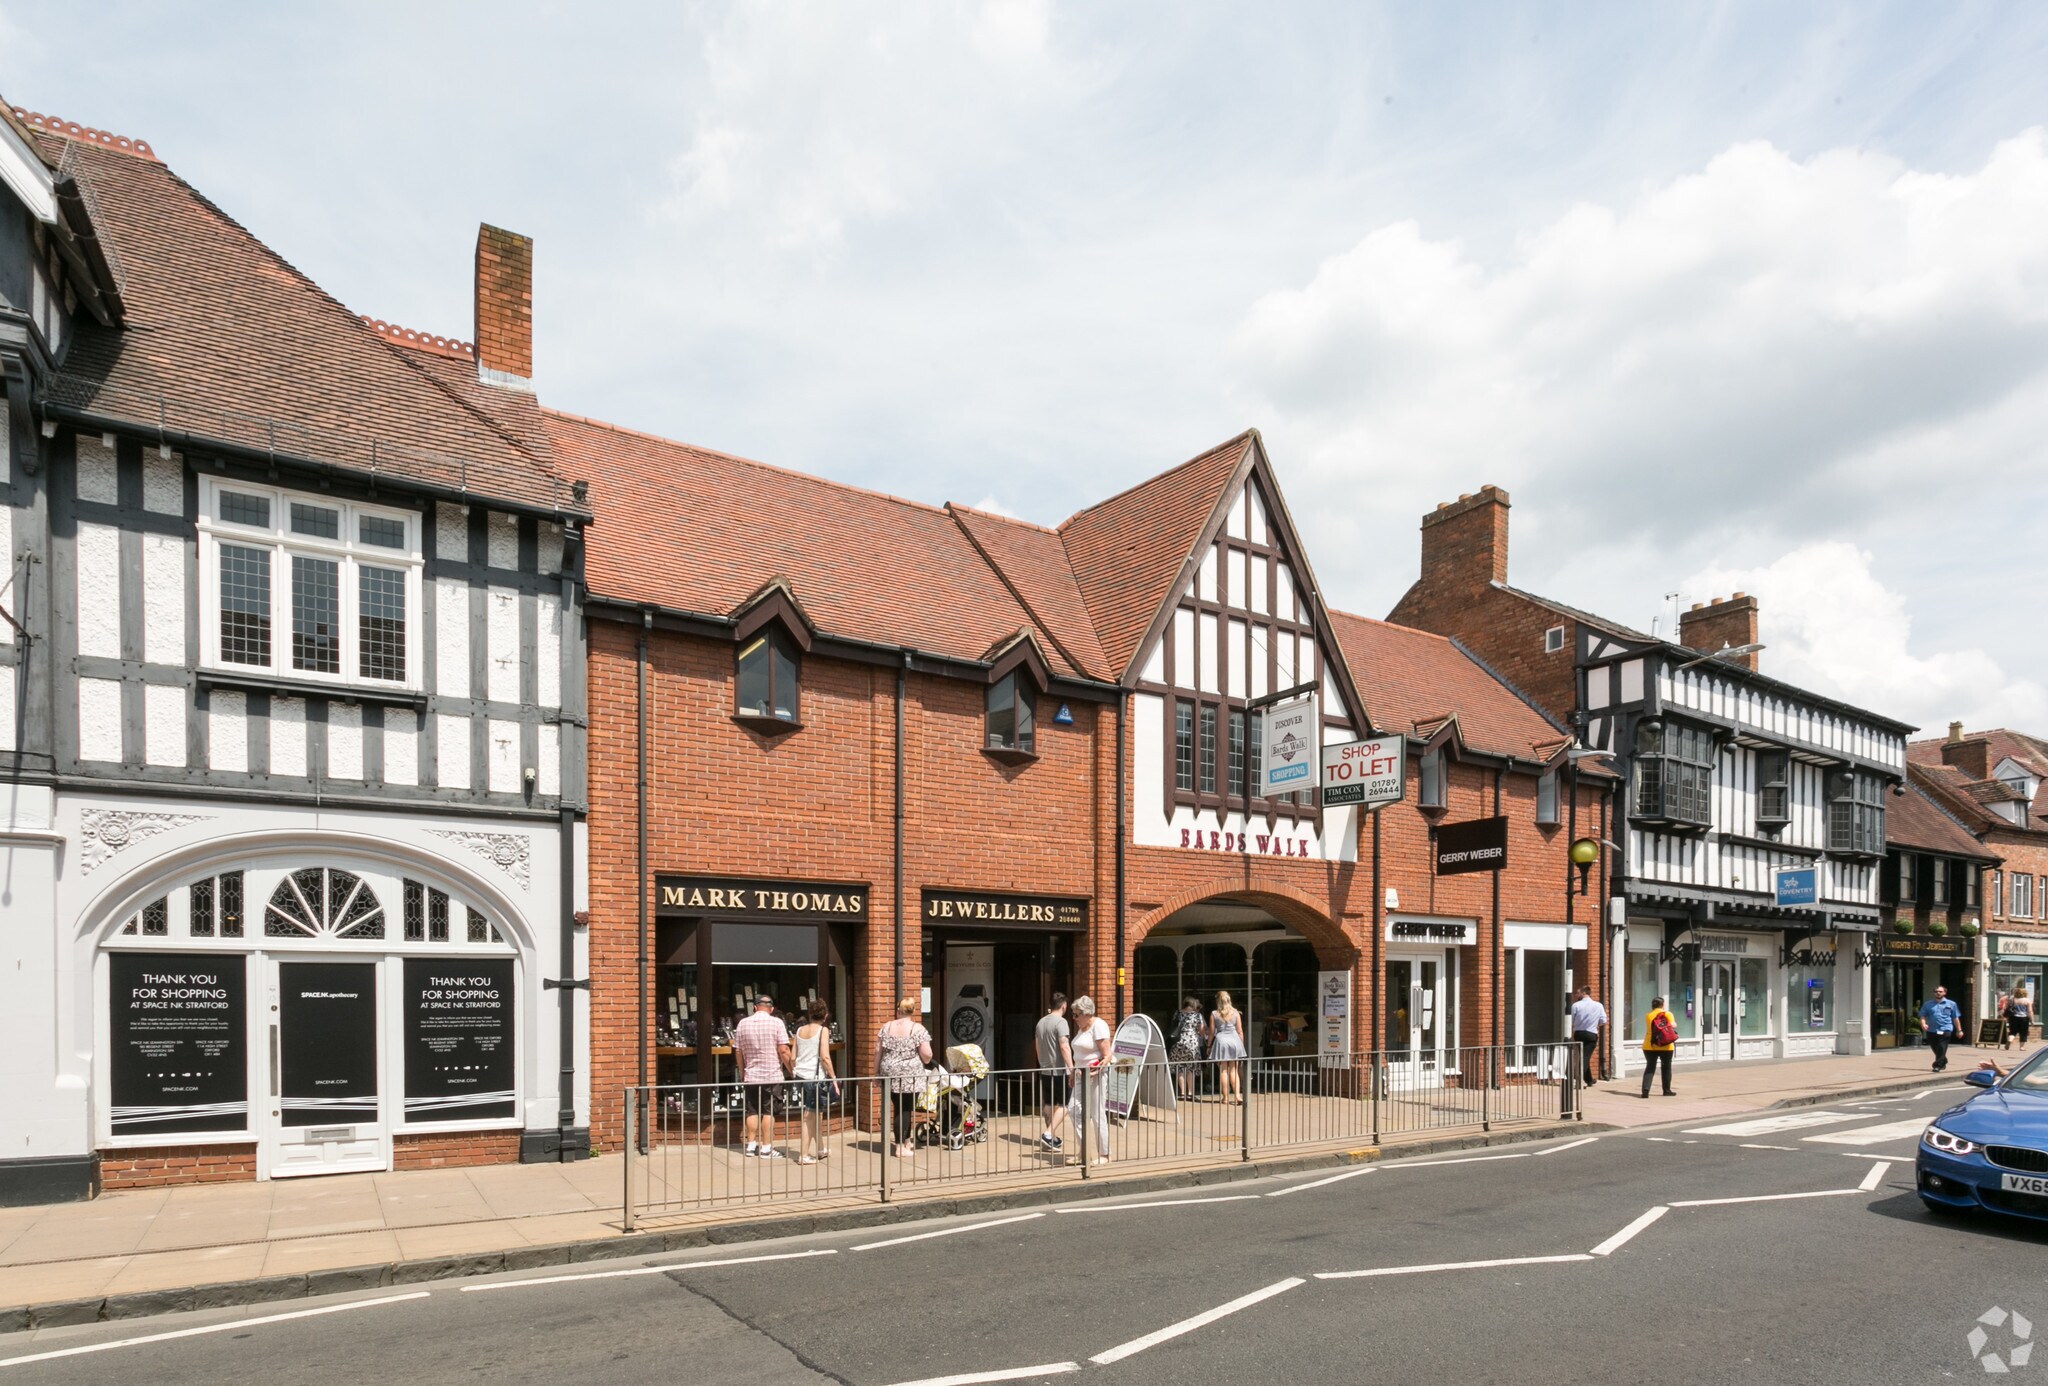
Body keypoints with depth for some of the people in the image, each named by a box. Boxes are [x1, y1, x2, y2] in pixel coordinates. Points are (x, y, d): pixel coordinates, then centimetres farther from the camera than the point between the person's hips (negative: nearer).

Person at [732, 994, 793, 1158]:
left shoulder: (743, 1024, 3)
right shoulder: (776, 1023, -8)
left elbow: (738, 1051, 8)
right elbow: (783, 1050, -13)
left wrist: (742, 1073, 19)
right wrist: (792, 1070, -1)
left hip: (750, 1076, 3)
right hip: (772, 1075, -3)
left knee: (752, 1110, 13)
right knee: (769, 1111, 3)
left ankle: (751, 1145, 18)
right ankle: (766, 1148, 5)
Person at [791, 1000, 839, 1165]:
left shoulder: (800, 1030, 9)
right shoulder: (823, 1030, -8)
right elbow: (825, 1057, -15)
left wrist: (793, 1074, 22)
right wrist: (834, 1078, -9)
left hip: (801, 1076, 6)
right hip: (816, 1077, -6)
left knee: (817, 1112, 20)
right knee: (810, 1116, 1)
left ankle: (819, 1149, 32)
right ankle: (805, 1155, 5)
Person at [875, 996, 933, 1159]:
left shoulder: (886, 1027, 7)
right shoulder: (918, 1029, -4)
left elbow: (877, 1051, 7)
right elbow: (926, 1055, -8)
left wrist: (876, 1072, 16)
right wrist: (926, 1061, 14)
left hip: (890, 1074, 4)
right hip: (910, 1076, -4)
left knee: (899, 1108, 15)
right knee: (906, 1109, 4)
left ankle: (906, 1142, 25)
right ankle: (900, 1148, 6)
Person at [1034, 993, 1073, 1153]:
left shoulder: (1041, 1022, 11)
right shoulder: (1060, 1022, -13)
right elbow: (1064, 1046, -23)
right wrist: (1072, 1069, -25)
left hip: (1045, 1070, 8)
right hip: (1059, 1070, -8)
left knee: (1049, 1105, 14)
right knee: (1063, 1106, -2)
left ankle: (1053, 1139, 20)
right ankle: (1048, 1134, -15)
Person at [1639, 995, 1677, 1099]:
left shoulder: (1648, 1015, 9)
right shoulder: (1667, 1014, -2)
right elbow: (1673, 1025, -14)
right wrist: (1674, 1024, 8)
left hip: (1649, 1046, 2)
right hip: (1665, 1046, -2)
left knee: (1649, 1068, 3)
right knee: (1666, 1068, 14)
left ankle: (1645, 1090, -11)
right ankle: (1666, 1091, 20)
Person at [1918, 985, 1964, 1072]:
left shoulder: (1951, 1004, 9)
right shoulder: (1928, 1005, 10)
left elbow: (1955, 1018, 13)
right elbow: (1923, 1016, 7)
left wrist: (1959, 1030, 14)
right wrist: (1923, 1024, -12)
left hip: (1945, 1030, -3)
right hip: (1931, 1031, 3)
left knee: (1941, 1049, -11)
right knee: (1935, 1049, 13)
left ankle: (1937, 1065, -11)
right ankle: (1943, 1062, 34)